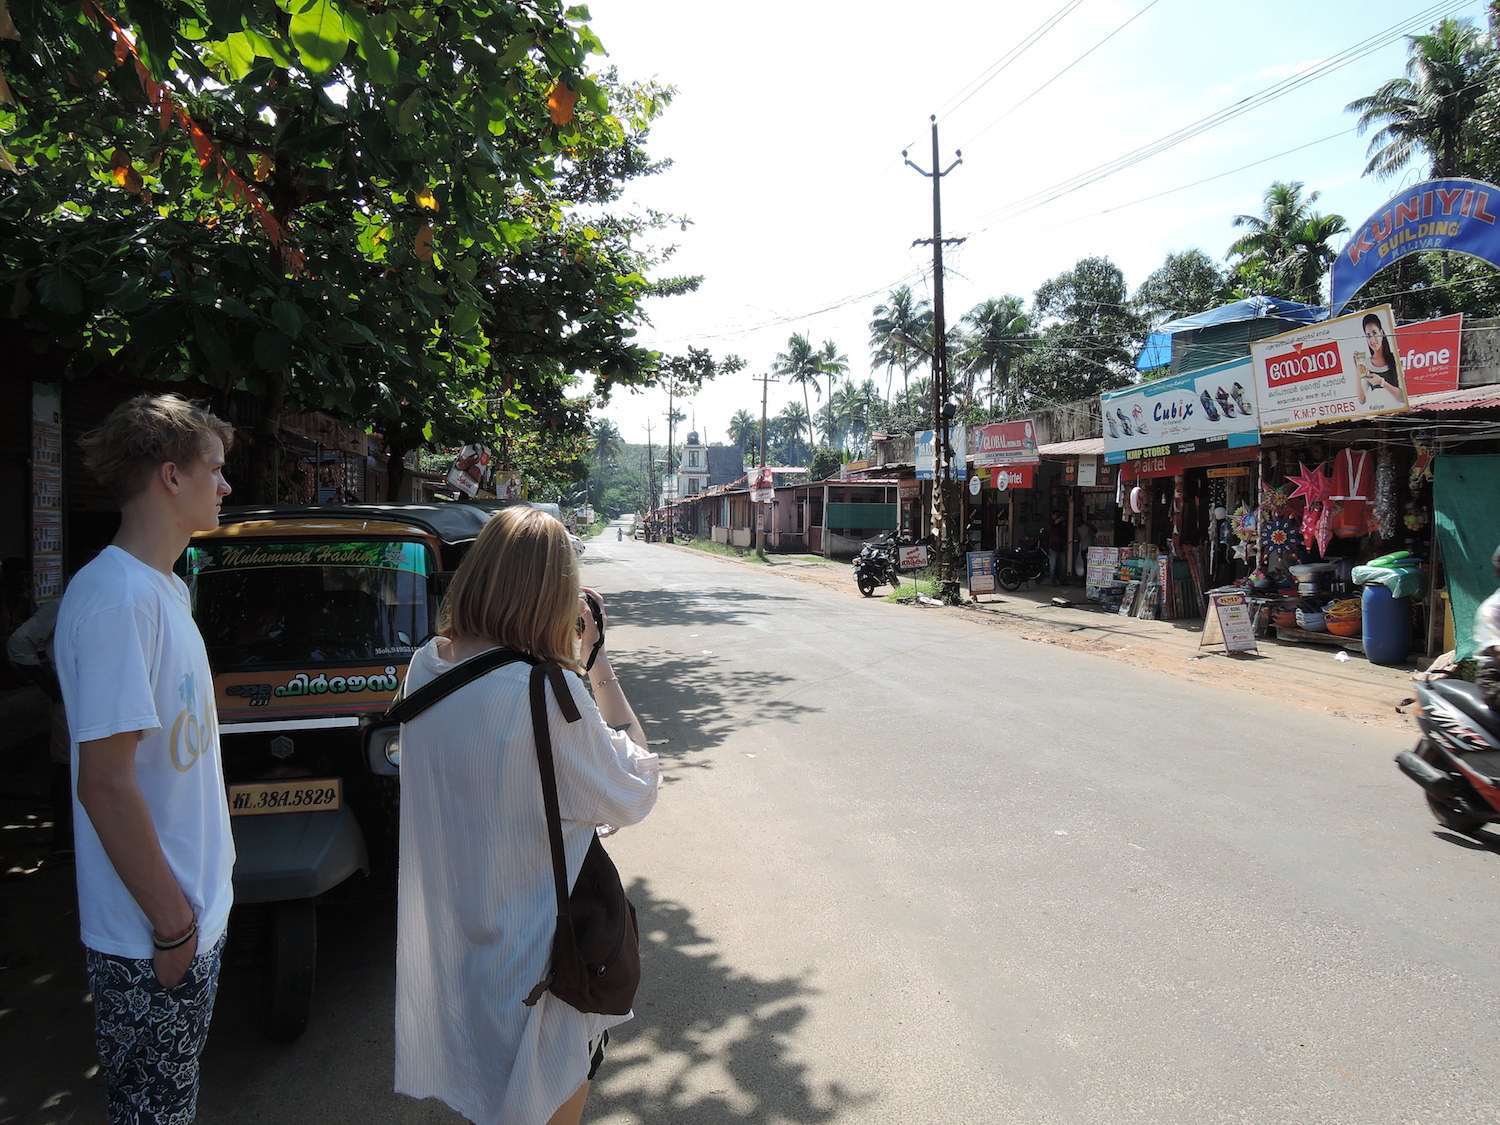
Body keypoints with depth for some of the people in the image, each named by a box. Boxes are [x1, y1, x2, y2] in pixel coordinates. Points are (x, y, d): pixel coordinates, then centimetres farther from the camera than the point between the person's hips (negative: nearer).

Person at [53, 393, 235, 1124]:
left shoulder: (161, 588, 7)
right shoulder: (116, 597, -23)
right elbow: (105, 783, -25)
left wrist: (194, 909, 16)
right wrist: (172, 924, -19)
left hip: (195, 912, 9)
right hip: (151, 944, -9)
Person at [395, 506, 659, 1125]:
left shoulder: (425, 664, -8)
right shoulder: (549, 692, -30)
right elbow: (635, 792, -16)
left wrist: (572, 653, 2)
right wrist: (599, 662, -14)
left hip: (447, 932, 7)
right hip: (535, 947, -7)